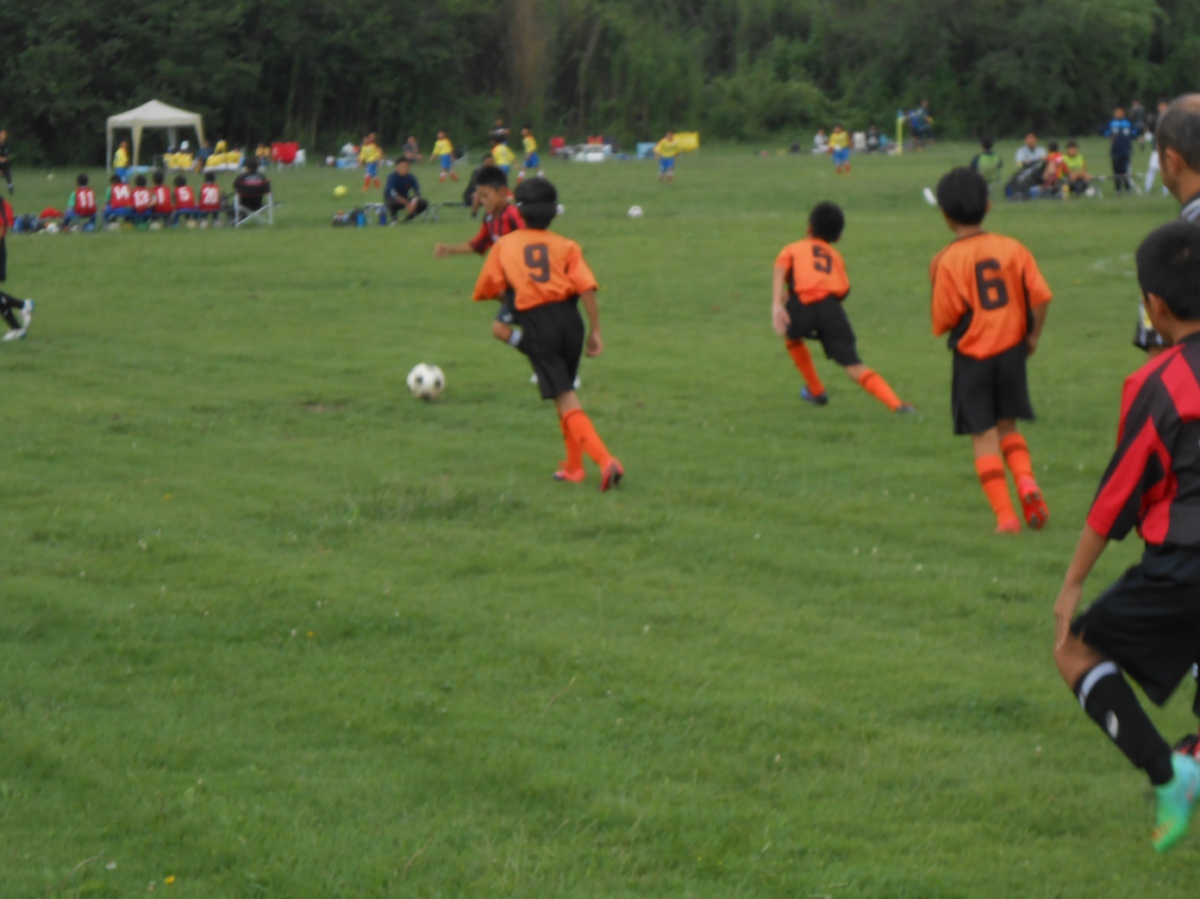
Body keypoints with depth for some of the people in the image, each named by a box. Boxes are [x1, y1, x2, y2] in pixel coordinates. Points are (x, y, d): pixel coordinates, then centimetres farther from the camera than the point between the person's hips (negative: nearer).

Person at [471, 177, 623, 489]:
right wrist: (595, 331, -1)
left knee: (566, 401, -7)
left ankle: (605, 460, -25)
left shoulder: (504, 245, 10)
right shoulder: (566, 246, 9)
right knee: (566, 391, 23)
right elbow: (586, 288, -3)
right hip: (569, 318, 3)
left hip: (536, 323, -3)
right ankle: (573, 466, 27)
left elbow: (489, 289, 11)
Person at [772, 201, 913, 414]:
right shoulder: (836, 256, 34)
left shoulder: (792, 249, 26)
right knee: (854, 366, 1)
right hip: (831, 309, 1)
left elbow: (780, 271, 4)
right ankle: (896, 404, -17)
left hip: (802, 308, -1)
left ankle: (816, 392, 37)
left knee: (791, 335, 34)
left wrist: (776, 306, -10)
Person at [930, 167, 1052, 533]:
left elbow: (944, 320, -13)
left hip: (972, 357, -3)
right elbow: (1041, 296, -6)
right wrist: (1033, 336, 7)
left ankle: (1005, 515, 0)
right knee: (1008, 426, 20)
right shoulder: (1012, 248, -3)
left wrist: (942, 328, 9)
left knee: (984, 436, 5)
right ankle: (1025, 480, -6)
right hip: (1012, 349, 3)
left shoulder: (947, 261, -12)